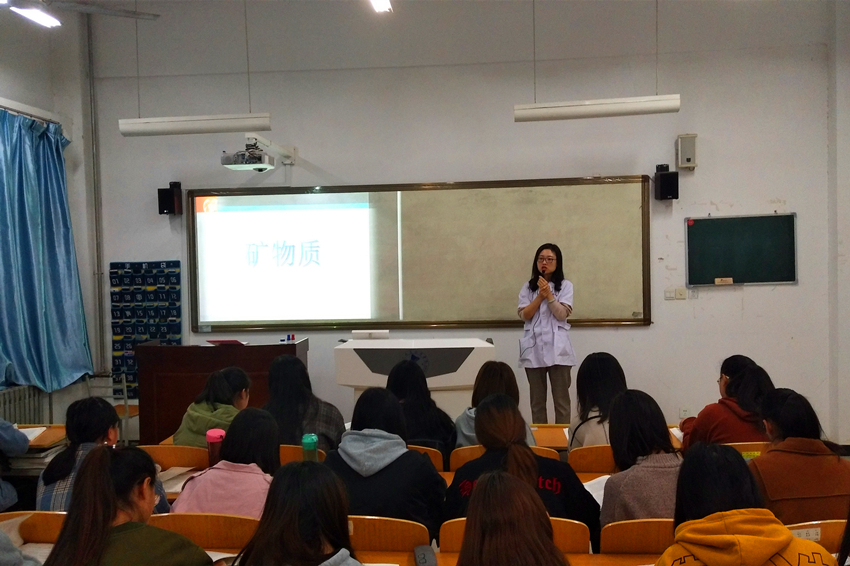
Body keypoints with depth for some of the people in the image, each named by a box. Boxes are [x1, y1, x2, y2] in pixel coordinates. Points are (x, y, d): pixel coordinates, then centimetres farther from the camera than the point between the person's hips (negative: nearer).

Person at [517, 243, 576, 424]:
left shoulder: (565, 286, 4)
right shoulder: (528, 287, 9)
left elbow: (562, 314, -7)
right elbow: (524, 315, -1)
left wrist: (549, 294, -16)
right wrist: (540, 296, -10)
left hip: (557, 348, -2)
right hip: (534, 348, 2)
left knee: (561, 398, 0)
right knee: (536, 398, 7)